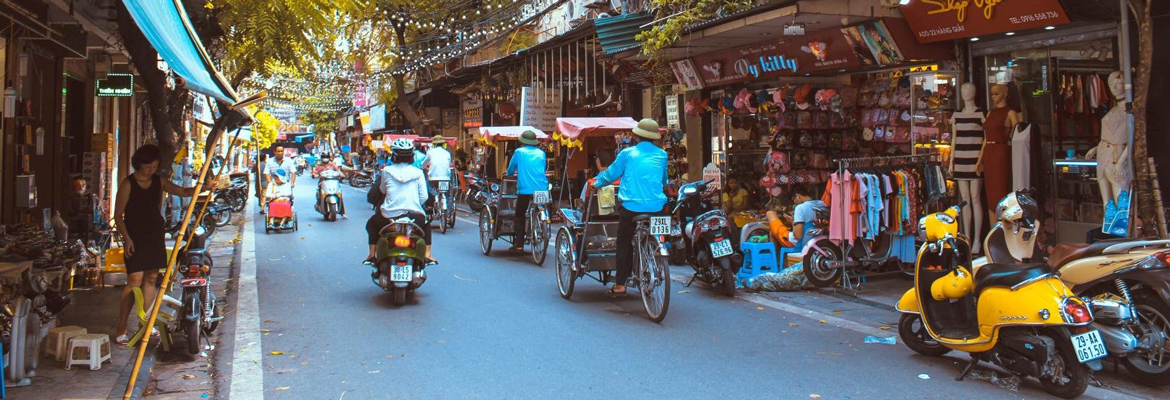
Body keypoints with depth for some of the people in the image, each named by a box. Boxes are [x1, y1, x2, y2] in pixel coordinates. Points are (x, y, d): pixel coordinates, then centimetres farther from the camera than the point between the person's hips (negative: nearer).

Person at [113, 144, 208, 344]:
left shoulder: (159, 182, 9)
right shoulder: (128, 184, -5)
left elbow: (183, 191, 3)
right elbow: (118, 215, -5)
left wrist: (203, 188, -15)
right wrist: (127, 238, -15)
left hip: (156, 236, 5)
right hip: (135, 238, -5)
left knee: (151, 279, 8)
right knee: (134, 280, -11)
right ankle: (121, 328, -6)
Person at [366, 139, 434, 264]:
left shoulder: (387, 171, 0)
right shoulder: (418, 173, 1)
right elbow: (424, 197, -1)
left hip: (389, 216, 0)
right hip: (414, 216, 1)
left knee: (371, 224, 32)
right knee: (426, 225, 34)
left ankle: (372, 254, 24)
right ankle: (427, 255, 21)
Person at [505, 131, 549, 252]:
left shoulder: (519, 152, 6)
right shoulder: (541, 153, 15)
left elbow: (510, 171, 11)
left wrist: (508, 173, 34)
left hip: (525, 189, -3)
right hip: (542, 189, 3)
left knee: (519, 216, 6)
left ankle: (519, 244, -1)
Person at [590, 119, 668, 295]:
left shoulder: (628, 153, 3)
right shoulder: (662, 155, 10)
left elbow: (610, 174, 12)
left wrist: (596, 183, 31)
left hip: (631, 206, -2)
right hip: (656, 207, 2)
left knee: (624, 243, 7)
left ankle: (620, 284, 6)